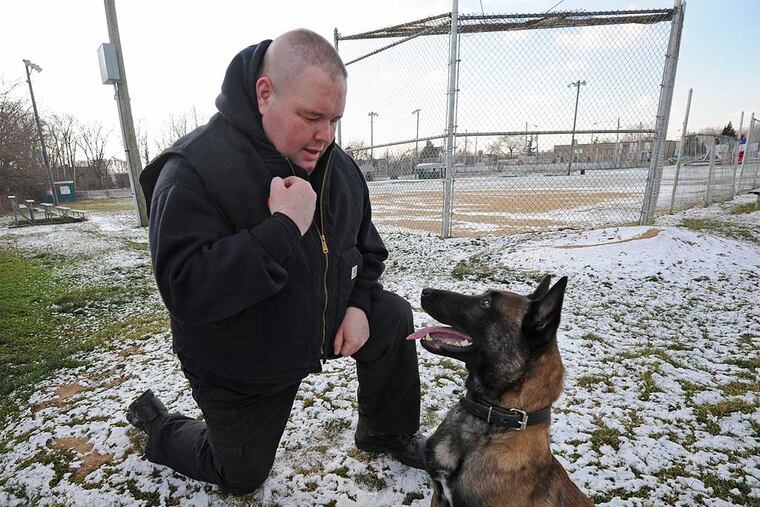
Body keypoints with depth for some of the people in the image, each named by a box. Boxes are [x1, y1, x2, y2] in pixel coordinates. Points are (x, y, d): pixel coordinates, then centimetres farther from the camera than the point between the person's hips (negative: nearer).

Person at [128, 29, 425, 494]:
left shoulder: (336, 163, -7)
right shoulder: (194, 171, -27)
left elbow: (364, 242, 4)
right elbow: (185, 290, -34)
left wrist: (359, 302, -10)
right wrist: (282, 229, -39)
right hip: (240, 370, -5)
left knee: (395, 319, 7)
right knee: (241, 477, 17)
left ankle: (386, 433, 27)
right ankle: (158, 425, 43)